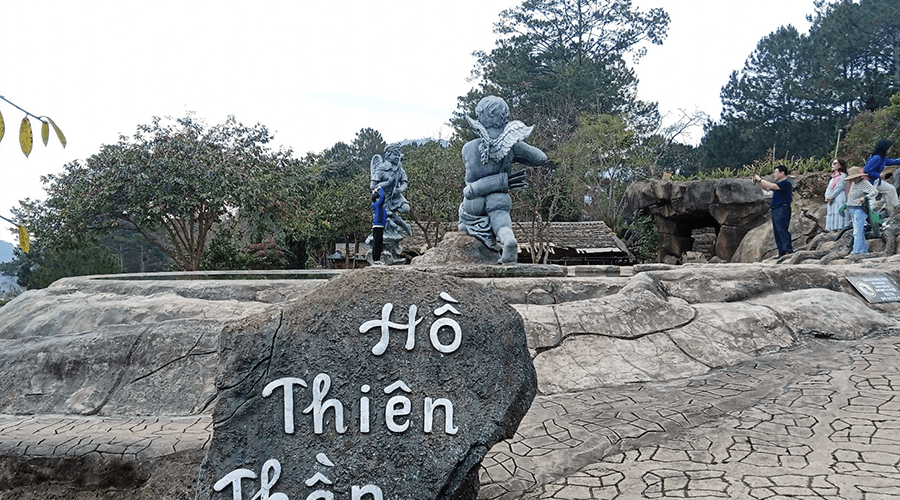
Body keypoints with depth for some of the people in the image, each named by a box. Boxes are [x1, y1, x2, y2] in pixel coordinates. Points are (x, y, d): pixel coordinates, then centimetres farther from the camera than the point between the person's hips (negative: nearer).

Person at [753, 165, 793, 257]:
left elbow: (772, 186, -20)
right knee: (777, 232, 8)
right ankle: (781, 254, 10)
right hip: (775, 210, 10)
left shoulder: (786, 183, -9)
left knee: (782, 231, -15)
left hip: (783, 210, -10)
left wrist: (760, 179, -11)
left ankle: (789, 251, -17)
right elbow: (767, 188, 28)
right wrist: (758, 182, 15)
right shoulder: (779, 183, 20)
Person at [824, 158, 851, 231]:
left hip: (839, 201, -8)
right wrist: (827, 197, -4)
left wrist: (831, 197, -10)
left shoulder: (843, 176, 0)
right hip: (831, 203, 8)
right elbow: (828, 189, 14)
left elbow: (839, 188, -9)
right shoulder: (833, 177, 23)